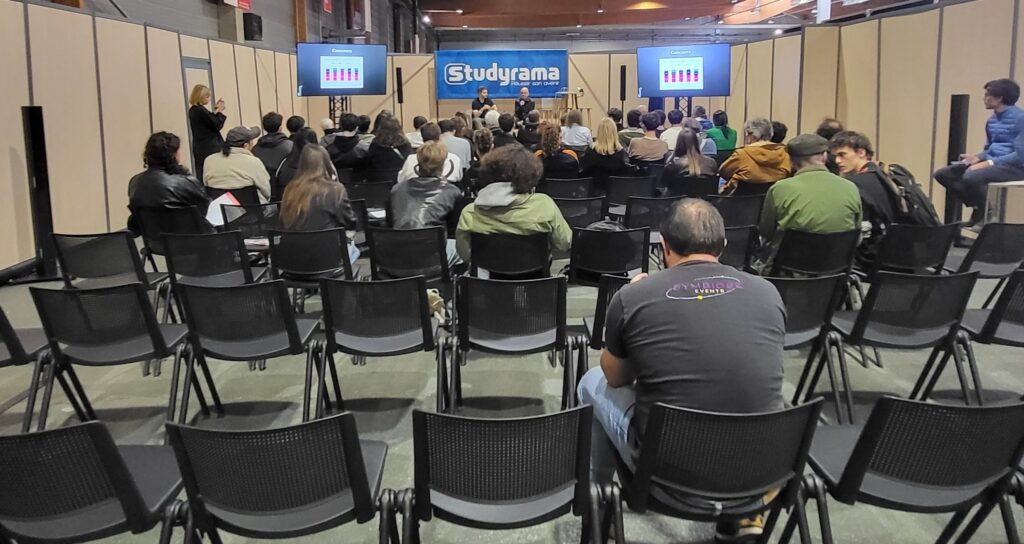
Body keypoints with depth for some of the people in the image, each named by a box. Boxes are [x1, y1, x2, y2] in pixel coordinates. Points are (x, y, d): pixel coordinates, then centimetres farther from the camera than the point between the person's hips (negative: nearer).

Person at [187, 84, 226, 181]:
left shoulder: (193, 111, 10)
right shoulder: (200, 111, -18)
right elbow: (217, 126, -14)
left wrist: (215, 110, 11)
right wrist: (219, 111, -2)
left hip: (200, 149, 9)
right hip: (209, 149, -9)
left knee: (201, 175, 9)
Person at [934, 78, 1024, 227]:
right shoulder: (991, 120, 13)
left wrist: (989, 163, -22)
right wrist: (977, 158, -1)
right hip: (991, 162, 9)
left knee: (971, 178, -37)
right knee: (941, 174, -5)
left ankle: (986, 214, -9)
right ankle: (978, 208, 4)